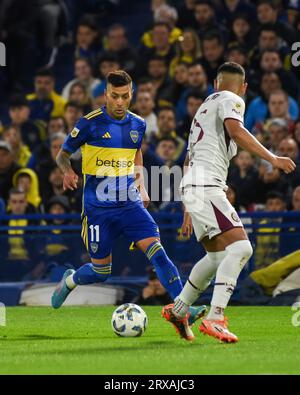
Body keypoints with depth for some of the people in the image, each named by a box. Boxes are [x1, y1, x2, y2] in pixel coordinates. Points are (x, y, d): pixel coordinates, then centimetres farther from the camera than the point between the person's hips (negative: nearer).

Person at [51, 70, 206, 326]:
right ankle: (69, 281, 38)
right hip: (99, 208, -3)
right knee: (101, 272, 4)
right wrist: (68, 171, -20)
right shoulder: (90, 123, -8)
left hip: (130, 204, 3)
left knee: (156, 250, -17)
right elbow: (63, 155, 2)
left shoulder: (138, 125, 6)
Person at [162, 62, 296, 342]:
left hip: (192, 186, 10)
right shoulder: (231, 100, 3)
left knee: (217, 257, 20)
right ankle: (215, 318, -29)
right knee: (240, 247, -19)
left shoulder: (205, 107, 30)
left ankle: (178, 310, 29)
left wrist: (188, 210, 37)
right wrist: (272, 158, -18)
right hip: (206, 185, -10)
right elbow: (235, 131, -20)